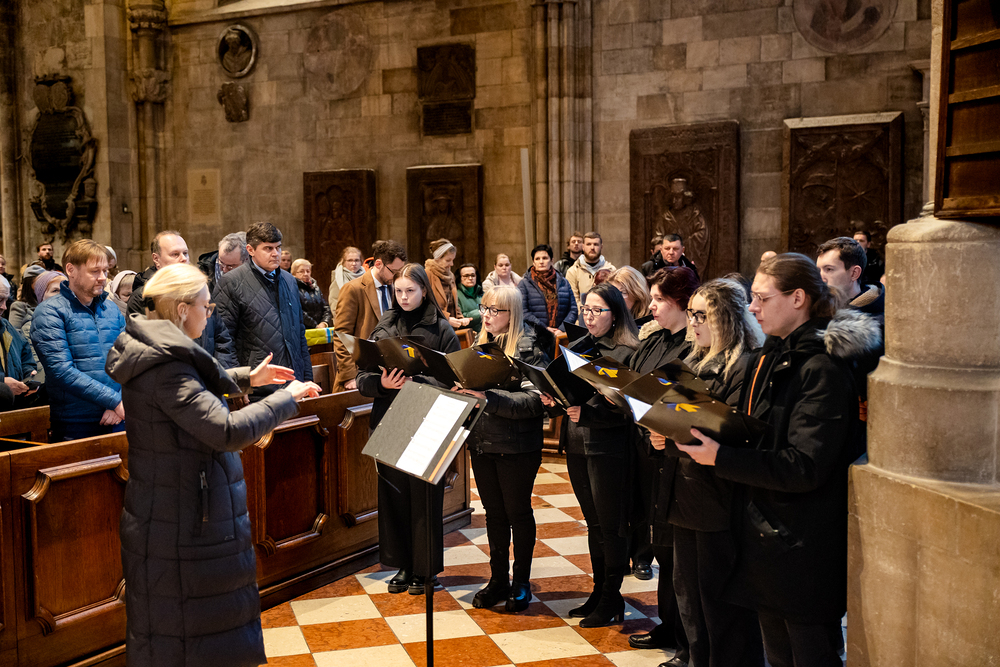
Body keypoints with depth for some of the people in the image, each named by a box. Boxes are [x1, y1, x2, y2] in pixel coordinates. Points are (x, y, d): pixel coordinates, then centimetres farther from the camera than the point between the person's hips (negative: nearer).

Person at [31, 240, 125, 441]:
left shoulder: (113, 310, 10)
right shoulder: (50, 312, -7)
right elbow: (62, 370, -17)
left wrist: (121, 402, -13)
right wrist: (114, 400, -20)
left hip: (117, 421, 5)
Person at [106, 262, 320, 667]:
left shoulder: (152, 352, 6)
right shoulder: (167, 368, -25)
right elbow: (229, 431, -33)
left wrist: (246, 378, 23)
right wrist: (286, 397, -21)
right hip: (184, 523, -10)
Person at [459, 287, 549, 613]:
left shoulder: (529, 348, -11)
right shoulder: (482, 345, 10)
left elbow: (534, 400, -21)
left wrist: (489, 398, -29)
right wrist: (462, 390, -4)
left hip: (517, 447, -6)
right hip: (481, 442, 6)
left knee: (518, 512, 7)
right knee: (494, 512, 14)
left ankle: (521, 582, 22)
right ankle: (498, 579, 27)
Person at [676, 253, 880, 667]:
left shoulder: (822, 368, -17)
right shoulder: (768, 358, 10)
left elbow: (805, 466, -23)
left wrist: (720, 458, -25)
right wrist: (702, 438, -1)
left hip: (804, 549, -8)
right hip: (766, 536, 8)